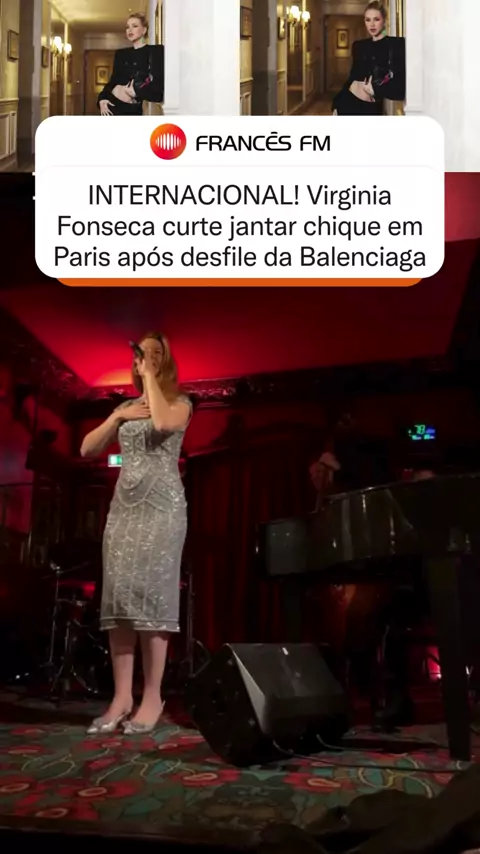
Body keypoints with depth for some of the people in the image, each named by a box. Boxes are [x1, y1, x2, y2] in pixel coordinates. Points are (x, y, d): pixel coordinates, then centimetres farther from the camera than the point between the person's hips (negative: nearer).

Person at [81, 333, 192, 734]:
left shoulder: (179, 402, 5)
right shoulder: (125, 406, 20)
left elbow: (162, 423, -19)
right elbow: (88, 450, 14)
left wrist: (150, 375, -8)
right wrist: (118, 418, 1)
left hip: (162, 506, -5)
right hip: (124, 506, 5)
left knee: (151, 596, -11)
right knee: (118, 597, -3)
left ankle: (152, 699, -7)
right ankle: (122, 697, -1)